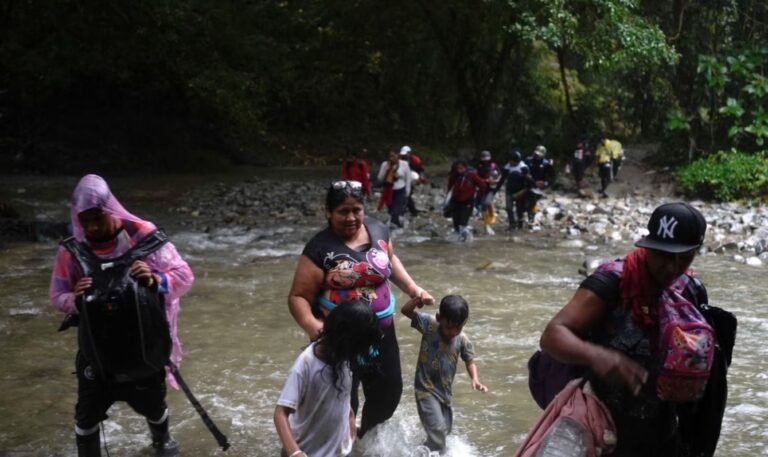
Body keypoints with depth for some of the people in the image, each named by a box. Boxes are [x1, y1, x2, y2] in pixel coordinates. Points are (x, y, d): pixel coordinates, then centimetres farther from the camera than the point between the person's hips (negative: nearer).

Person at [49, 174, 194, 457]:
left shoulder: (144, 237, -16)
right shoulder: (71, 251, -11)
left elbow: (184, 277, -9)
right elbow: (57, 296, -1)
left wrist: (155, 280, -28)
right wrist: (75, 300, -23)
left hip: (143, 344, 0)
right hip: (97, 348, 0)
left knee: (152, 402, 23)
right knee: (88, 412, 7)